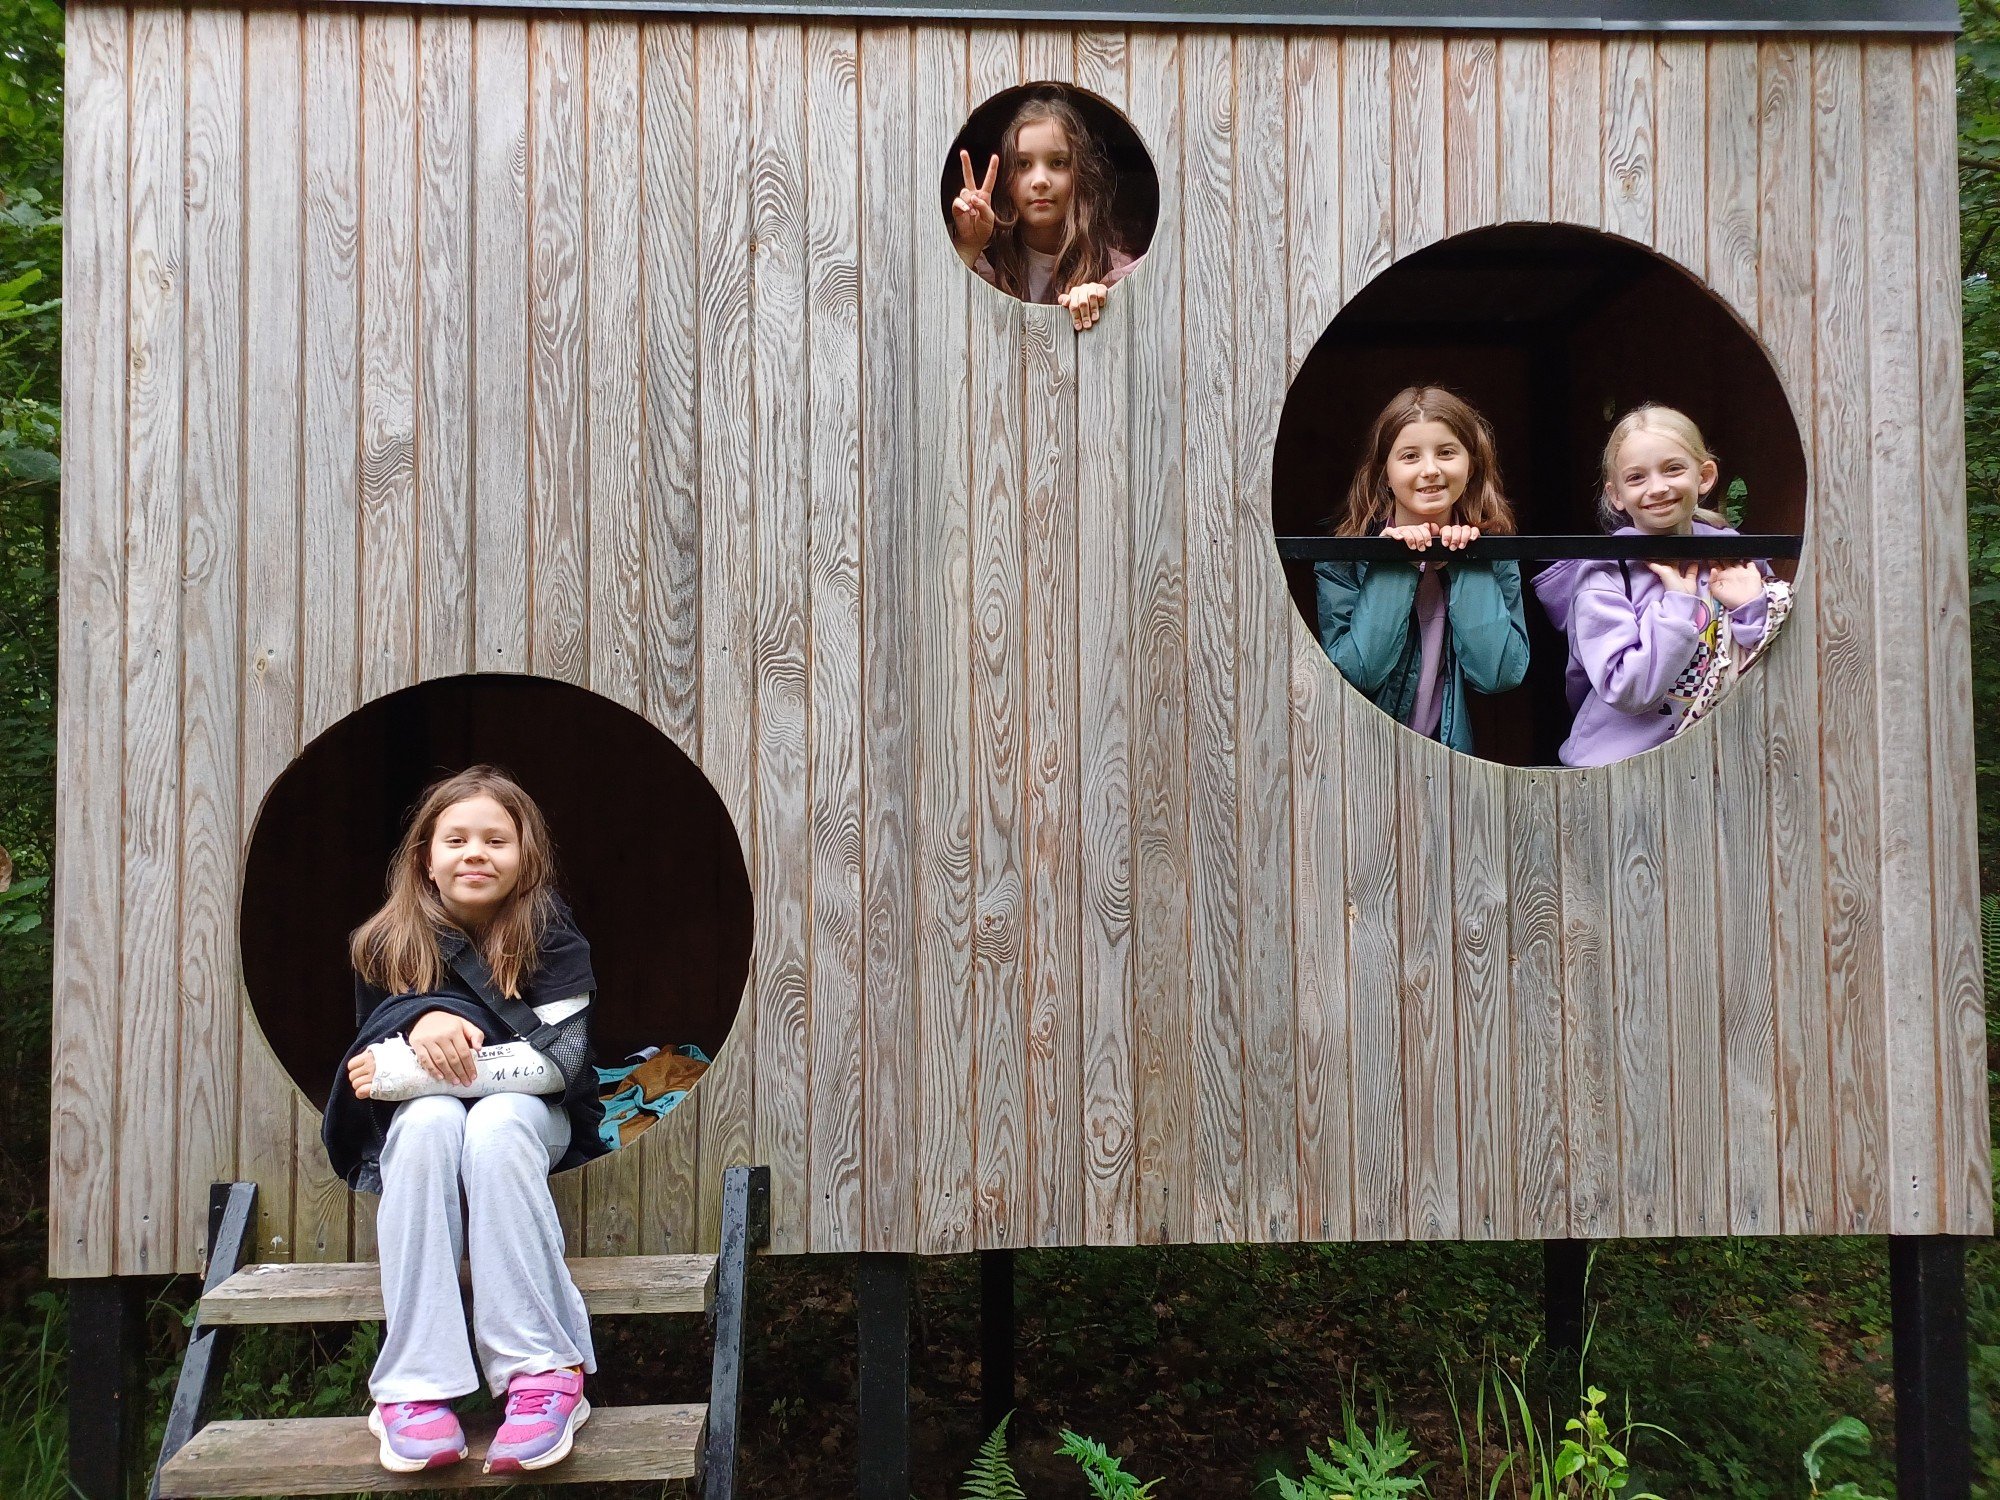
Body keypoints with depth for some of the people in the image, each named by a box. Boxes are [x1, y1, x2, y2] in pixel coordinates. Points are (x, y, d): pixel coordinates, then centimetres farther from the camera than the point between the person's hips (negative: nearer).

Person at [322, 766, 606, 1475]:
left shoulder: (550, 936, -6)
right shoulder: (387, 944, 1)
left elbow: (562, 1057, -17)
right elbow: (373, 1044, 0)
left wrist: (410, 1067, -23)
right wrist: (422, 1019, -25)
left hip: (528, 1117, -1)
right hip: (422, 1124, 1)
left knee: (496, 1122, -37)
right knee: (427, 1120, -35)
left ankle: (543, 1371, -42)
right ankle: (416, 1385, -42)